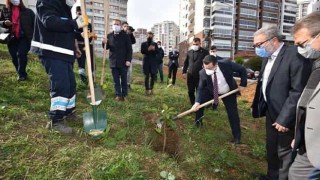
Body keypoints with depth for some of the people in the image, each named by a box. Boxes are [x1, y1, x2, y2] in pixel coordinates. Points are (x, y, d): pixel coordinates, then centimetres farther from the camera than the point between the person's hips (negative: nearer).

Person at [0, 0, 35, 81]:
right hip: (12, 38, 4)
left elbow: (34, 24, 0)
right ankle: (21, 74, 23)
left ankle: (21, 74, -3)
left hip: (24, 37, -4)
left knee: (21, 54, -18)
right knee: (14, 57, 7)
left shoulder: (28, 11, 0)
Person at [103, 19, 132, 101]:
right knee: (116, 80, 6)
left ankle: (124, 95, 14)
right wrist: (104, 43, -7)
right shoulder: (109, 35, 10)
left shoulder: (125, 36, 1)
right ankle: (118, 95, 13)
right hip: (113, 62, 3)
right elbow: (107, 47, 16)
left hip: (123, 62, -3)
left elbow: (129, 49, -3)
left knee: (124, 80, 5)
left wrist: (128, 60, -14)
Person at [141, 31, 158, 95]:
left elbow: (157, 52, 0)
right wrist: (148, 50, -23)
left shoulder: (155, 44, 12)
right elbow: (142, 51, -7)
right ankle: (147, 89, 4)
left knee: (153, 76, 3)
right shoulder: (143, 44, 7)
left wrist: (154, 49, -19)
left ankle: (151, 89, 18)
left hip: (153, 61, 2)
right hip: (146, 61, -2)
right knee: (147, 76, -3)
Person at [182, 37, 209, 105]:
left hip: (200, 75, -4)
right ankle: (193, 104, 25)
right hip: (190, 75, 4)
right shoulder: (189, 52, 11)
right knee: (190, 91, 9)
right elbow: (186, 63, 16)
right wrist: (184, 72, 11)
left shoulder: (205, 52, -1)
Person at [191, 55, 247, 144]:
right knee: (200, 102, -10)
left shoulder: (227, 64, -32)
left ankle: (237, 136, 19)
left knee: (233, 113, -1)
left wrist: (243, 84, -15)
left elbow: (242, 70, -16)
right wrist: (197, 102, -34)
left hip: (229, 93, -1)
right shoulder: (203, 73, -27)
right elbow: (200, 88, -20)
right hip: (211, 92, 1)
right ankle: (198, 122, 17)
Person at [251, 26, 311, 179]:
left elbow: (298, 91, -24)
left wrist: (284, 118, -23)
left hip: (284, 117, -8)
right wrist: (256, 105, 8)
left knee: (285, 152, 8)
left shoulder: (295, 55, -21)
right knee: (271, 149, 22)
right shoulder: (267, 57, 7)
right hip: (270, 112, 8)